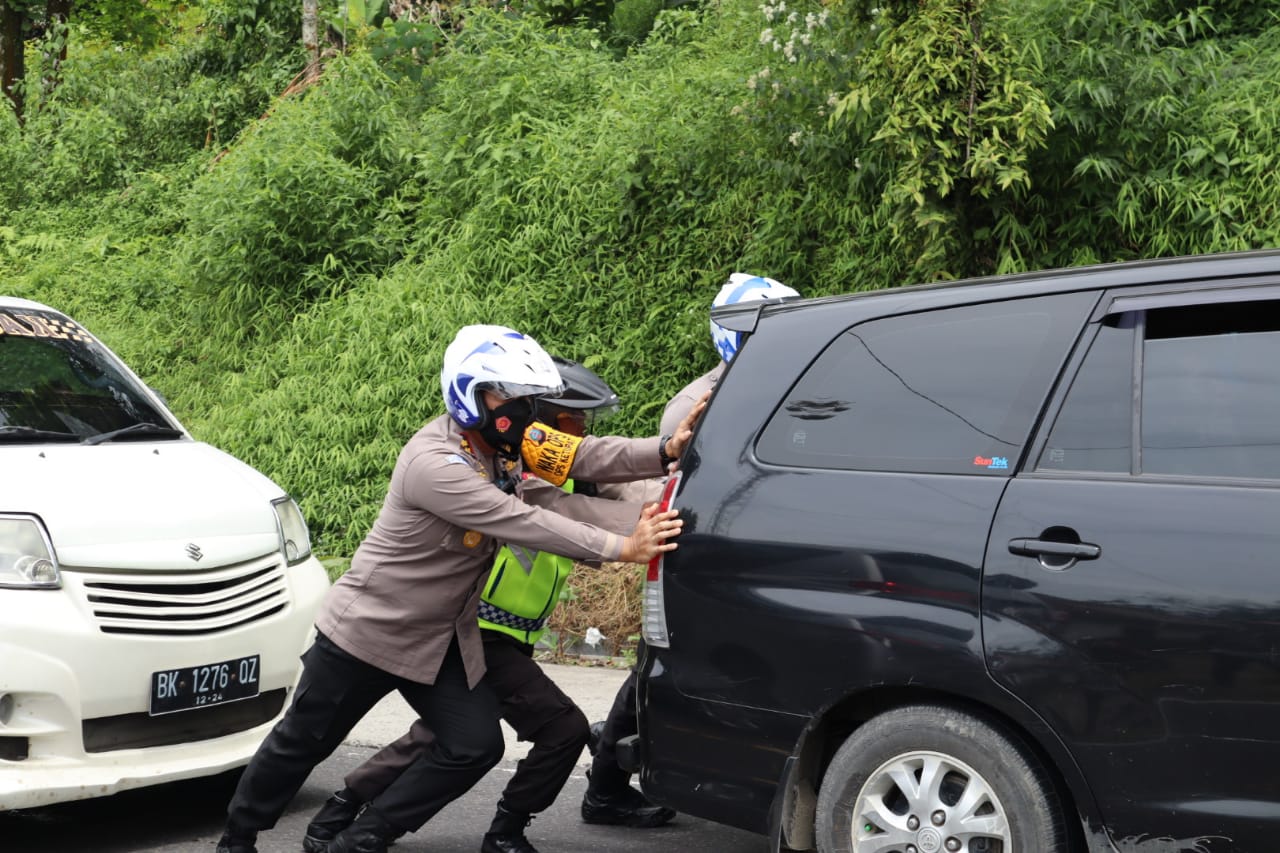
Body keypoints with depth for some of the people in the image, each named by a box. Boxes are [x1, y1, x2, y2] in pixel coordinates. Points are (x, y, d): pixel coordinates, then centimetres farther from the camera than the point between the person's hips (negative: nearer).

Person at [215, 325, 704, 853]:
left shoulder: (505, 443, -5)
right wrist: (622, 548, -38)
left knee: (477, 746, -4)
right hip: (369, 630, -7)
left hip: (443, 641, 7)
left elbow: (584, 455, -14)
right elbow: (524, 523, -36)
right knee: (302, 744, 9)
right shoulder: (434, 462, -30)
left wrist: (666, 450, -30)